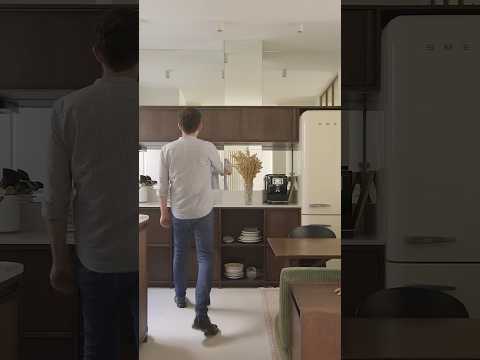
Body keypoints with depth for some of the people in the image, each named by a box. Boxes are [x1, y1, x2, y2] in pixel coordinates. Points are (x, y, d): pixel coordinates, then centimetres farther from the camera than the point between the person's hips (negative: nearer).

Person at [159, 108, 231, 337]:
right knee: (205, 259, -1)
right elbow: (219, 169, 13)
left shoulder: (167, 150, -3)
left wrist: (164, 212, 10)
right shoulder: (207, 148, -7)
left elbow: (163, 185, -1)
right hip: (203, 212, -2)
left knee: (180, 255, 20)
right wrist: (225, 171, 37)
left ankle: (180, 298, 38)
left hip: (178, 213, 3)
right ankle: (201, 314, -8)